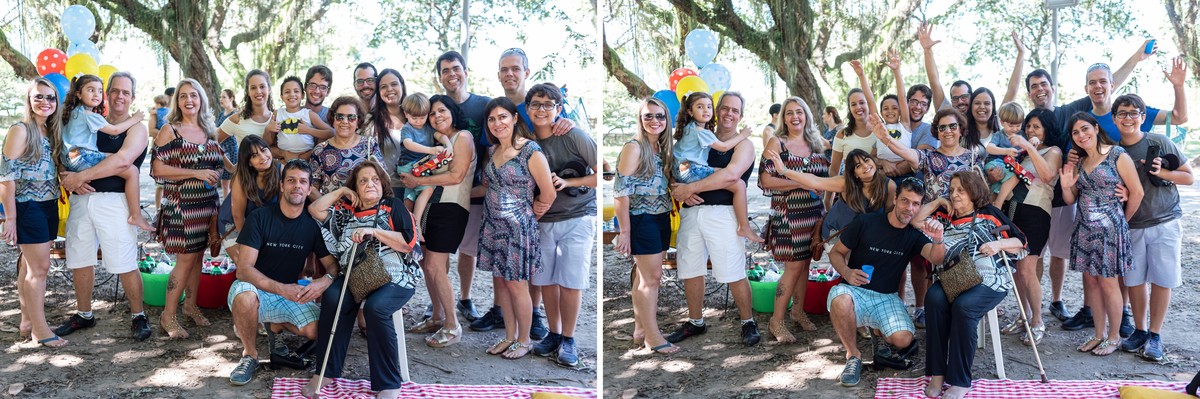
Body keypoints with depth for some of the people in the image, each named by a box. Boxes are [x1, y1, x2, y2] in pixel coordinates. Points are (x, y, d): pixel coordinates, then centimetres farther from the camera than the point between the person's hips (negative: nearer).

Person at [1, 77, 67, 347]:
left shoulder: (50, 132, 11)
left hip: (48, 207, 7)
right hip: (28, 208, -7)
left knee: (30, 266, 13)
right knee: (40, 267, -5)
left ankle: (27, 322, 20)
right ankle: (40, 329, 3)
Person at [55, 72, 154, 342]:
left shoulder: (136, 128, 0)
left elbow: (123, 160, -18)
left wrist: (81, 176, -18)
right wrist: (74, 181, -8)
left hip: (114, 201, -5)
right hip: (81, 199, 6)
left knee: (125, 265, -6)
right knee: (80, 260, 12)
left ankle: (139, 316, 9)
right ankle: (83, 315, 27)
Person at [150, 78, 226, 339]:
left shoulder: (209, 131, 11)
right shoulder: (170, 130, -5)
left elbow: (218, 163, 23)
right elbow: (158, 168, -13)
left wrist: (216, 175, 0)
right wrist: (196, 173, -19)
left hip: (207, 203, 6)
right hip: (181, 203, -6)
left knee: (198, 256, 11)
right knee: (186, 258, -7)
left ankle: (190, 305, 26)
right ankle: (168, 316, 3)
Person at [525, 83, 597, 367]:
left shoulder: (574, 137, -13)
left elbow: (603, 175, -10)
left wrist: (567, 182, -18)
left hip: (576, 218, -4)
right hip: (543, 221, 4)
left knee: (570, 282, -4)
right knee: (546, 280, 7)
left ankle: (568, 340, 10)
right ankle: (553, 334, 23)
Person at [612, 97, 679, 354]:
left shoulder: (661, 148, 10)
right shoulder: (634, 147, -12)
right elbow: (621, 191, -16)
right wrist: (624, 231, -18)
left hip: (661, 218, 7)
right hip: (642, 219, -7)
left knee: (644, 276, 12)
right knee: (652, 277, -4)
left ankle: (640, 330, 20)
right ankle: (652, 337, 5)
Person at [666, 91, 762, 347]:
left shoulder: (743, 144, 2)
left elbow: (731, 174, -17)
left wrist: (689, 188, -16)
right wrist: (680, 190, -10)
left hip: (722, 213, -5)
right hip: (691, 211, 5)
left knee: (734, 273, -6)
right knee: (691, 270, 10)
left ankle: (748, 323, 11)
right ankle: (695, 322, 26)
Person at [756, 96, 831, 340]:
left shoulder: (816, 143, 11)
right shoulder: (776, 143, -6)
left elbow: (825, 176, 22)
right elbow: (765, 180, -14)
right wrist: (800, 183, -19)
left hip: (813, 210, 6)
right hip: (788, 212, -6)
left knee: (805, 263, 11)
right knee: (794, 266, -8)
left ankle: (798, 310, 27)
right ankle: (776, 322, 1)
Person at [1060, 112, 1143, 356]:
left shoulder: (1117, 156, -8)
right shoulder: (1078, 162, 11)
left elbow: (1137, 192, -8)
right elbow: (1071, 200, 15)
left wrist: (1122, 221, 0)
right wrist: (1066, 186, -6)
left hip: (1108, 228, -6)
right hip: (1084, 228, 6)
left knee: (1107, 282, -1)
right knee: (1091, 281, 10)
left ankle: (1114, 337, 13)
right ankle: (1099, 334, 20)